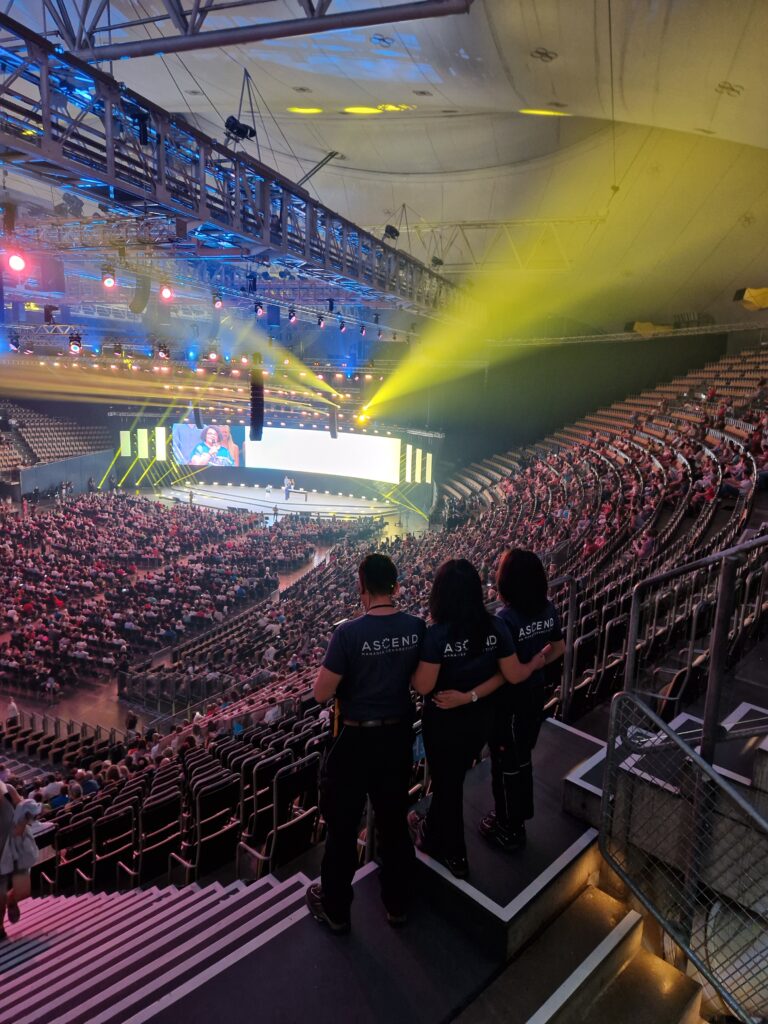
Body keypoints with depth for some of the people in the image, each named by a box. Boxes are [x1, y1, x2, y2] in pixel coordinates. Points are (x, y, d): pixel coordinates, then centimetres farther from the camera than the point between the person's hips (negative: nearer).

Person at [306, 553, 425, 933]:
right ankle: (397, 903, 39)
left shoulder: (348, 633, -23)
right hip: (398, 735, 4)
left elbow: (321, 694, -16)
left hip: (354, 740, -4)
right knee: (395, 820, 21)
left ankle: (335, 909, 34)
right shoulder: (416, 627, -10)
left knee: (342, 826, 15)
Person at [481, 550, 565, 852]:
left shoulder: (506, 619, -29)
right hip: (535, 695, 7)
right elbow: (558, 647, 9)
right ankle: (517, 816, 44)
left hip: (510, 701, -7)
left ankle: (509, 830, 30)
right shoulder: (548, 609, -6)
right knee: (522, 759, 25)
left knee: (506, 765, 13)